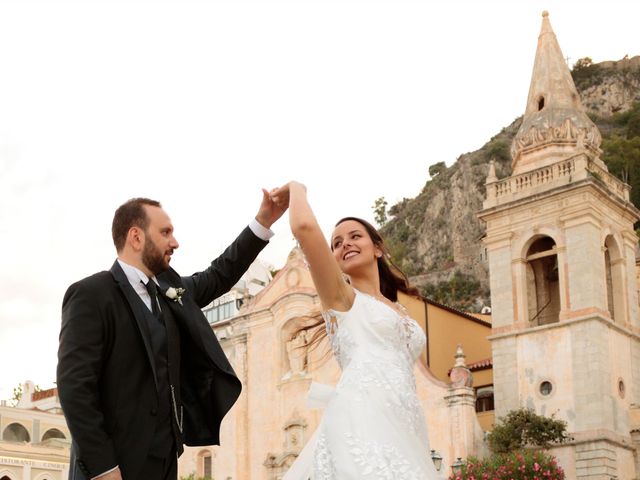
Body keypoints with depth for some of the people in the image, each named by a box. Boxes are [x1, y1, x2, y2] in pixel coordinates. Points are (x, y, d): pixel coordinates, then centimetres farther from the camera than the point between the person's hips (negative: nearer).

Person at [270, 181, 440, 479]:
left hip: (405, 428, 6)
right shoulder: (339, 296, 10)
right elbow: (304, 226, -4)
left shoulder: (398, 311, 28)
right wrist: (297, 189, 13)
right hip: (363, 421, -6)